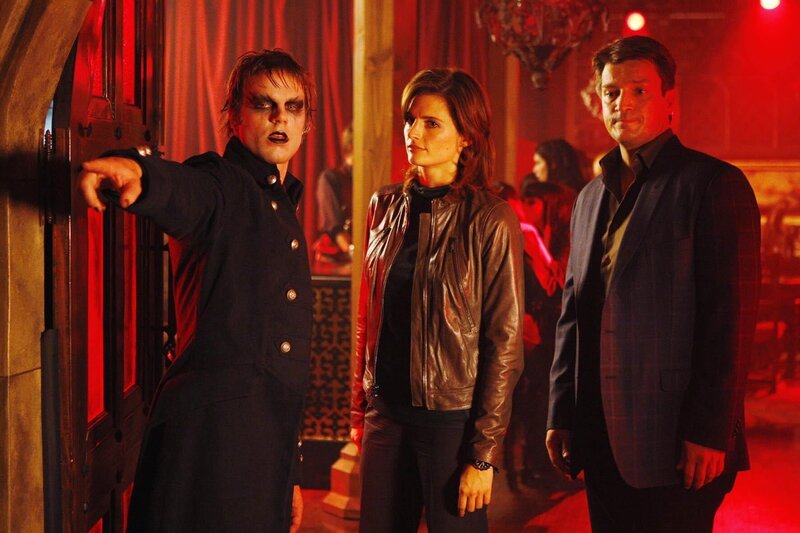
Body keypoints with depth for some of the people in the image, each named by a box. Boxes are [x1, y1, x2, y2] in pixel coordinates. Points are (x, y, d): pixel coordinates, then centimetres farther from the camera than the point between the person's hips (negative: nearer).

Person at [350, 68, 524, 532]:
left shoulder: (491, 221, -9)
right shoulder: (386, 207, 6)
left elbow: (504, 342, -9)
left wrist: (484, 454, -11)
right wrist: (360, 411, 10)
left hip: (452, 418, -5)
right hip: (387, 414, 5)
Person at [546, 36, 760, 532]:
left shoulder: (713, 184, -5)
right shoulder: (592, 196, 16)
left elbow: (731, 317, -12)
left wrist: (709, 431, -16)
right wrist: (561, 414, 11)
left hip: (673, 439, -6)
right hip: (601, 440, 6)